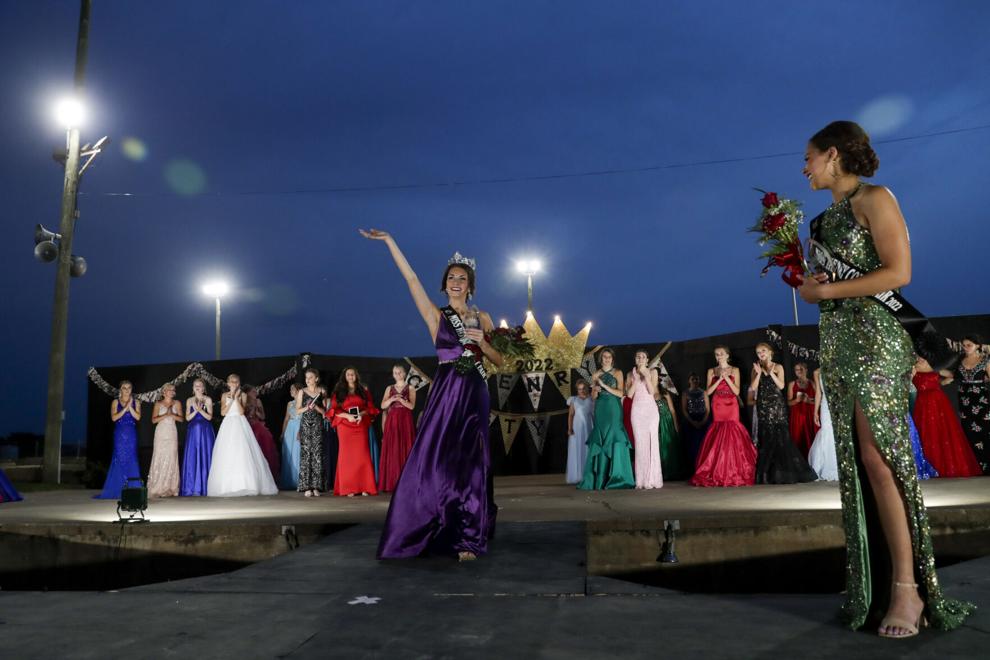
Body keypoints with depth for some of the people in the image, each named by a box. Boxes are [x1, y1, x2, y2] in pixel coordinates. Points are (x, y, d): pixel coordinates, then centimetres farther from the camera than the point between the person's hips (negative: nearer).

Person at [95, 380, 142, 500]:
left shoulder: (136, 402, 9)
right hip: (119, 435, -1)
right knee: (119, 460, -4)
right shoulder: (115, 402, 7)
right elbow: (114, 417, -5)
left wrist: (130, 406, -11)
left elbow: (138, 417, -3)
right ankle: (117, 490, 1)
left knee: (131, 459, -3)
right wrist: (125, 408, -12)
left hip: (131, 435, 1)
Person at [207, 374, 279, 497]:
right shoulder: (225, 395, 11)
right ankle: (228, 486, 1)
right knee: (227, 455, -3)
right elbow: (223, 412, -1)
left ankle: (245, 485, -4)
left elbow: (241, 411, -6)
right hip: (228, 426, 2)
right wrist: (231, 399, -5)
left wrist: (236, 398, -9)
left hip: (240, 426, -2)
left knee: (243, 454, -8)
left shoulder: (243, 395, 6)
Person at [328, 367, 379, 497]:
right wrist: (347, 415, -14)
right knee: (347, 455, -3)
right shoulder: (338, 392, 9)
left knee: (362, 455, -5)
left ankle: (364, 487, -4)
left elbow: (370, 407, 9)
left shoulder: (363, 391, 13)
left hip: (360, 426, 1)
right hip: (345, 426, -1)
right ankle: (349, 488, -2)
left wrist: (361, 414, -11)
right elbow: (334, 410, 2)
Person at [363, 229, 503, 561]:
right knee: (434, 461, -5)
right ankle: (435, 532, 7)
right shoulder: (437, 316, 6)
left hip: (474, 394, 2)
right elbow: (412, 279, -2)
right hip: (445, 393, -1)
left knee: (469, 464, 1)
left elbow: (499, 361, 11)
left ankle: (467, 538, 6)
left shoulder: (482, 318, 12)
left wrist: (481, 341, -8)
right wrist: (389, 241, -5)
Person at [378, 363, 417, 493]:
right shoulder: (389, 389, 14)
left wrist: (401, 400, -21)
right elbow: (383, 406, 3)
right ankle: (391, 484, -1)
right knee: (392, 452, -3)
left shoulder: (410, 389, 7)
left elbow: (412, 406, -5)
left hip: (405, 422, -2)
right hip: (392, 422, 2)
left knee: (406, 450, -6)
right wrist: (392, 399, -16)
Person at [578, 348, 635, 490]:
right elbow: (593, 397, 11)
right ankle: (600, 478, 2)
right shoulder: (596, 375, 10)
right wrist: (596, 390, -10)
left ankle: (616, 477, -3)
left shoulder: (617, 373, 3)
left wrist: (604, 385, -12)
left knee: (615, 441, -7)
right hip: (600, 410, 2)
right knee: (599, 442, -1)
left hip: (614, 410, -2)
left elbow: (620, 393, -6)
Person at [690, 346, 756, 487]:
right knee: (718, 439, -4)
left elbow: (737, 391, -1)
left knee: (732, 435, -8)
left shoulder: (734, 370, 7)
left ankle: (733, 474, 0)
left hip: (731, 407, -1)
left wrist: (727, 377, -11)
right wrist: (719, 379, -9)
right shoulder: (711, 371, 10)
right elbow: (708, 392, 1)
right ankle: (718, 475, 0)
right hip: (718, 407, 1)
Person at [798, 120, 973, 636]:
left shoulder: (874, 200, -4)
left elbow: (898, 272, -13)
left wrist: (828, 290, -13)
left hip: (874, 337, -8)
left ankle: (907, 588, -6)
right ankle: (874, 583, 12)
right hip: (836, 341, 8)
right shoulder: (826, 217, 19)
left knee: (877, 456, -12)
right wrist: (805, 285, -1)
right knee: (854, 461, 5)